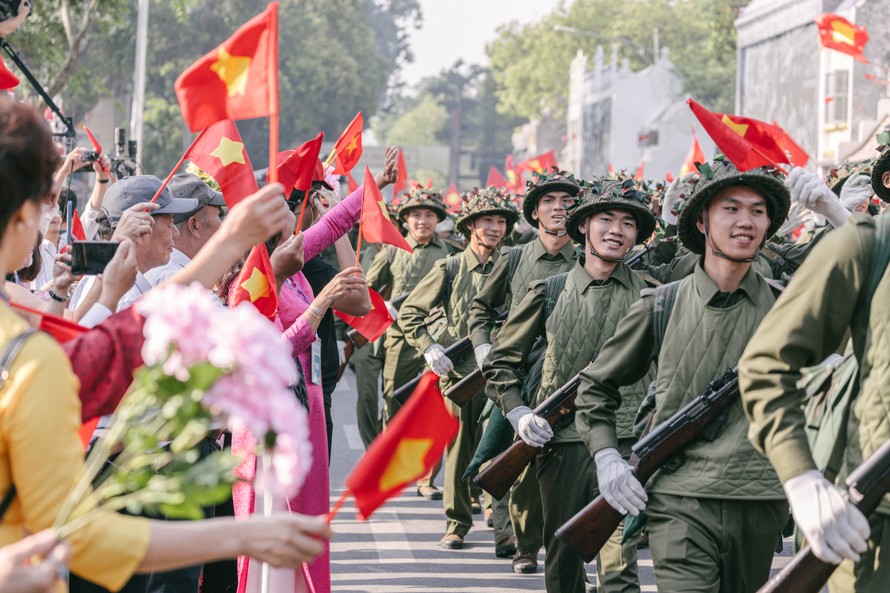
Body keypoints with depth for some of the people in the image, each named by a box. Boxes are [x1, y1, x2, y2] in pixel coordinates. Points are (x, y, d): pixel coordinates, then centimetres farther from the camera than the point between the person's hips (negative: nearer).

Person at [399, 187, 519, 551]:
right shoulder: (450, 268, 5)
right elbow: (408, 313, 8)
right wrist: (429, 346, -7)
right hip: (458, 373, 0)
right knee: (459, 449, 6)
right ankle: (457, 523, 18)